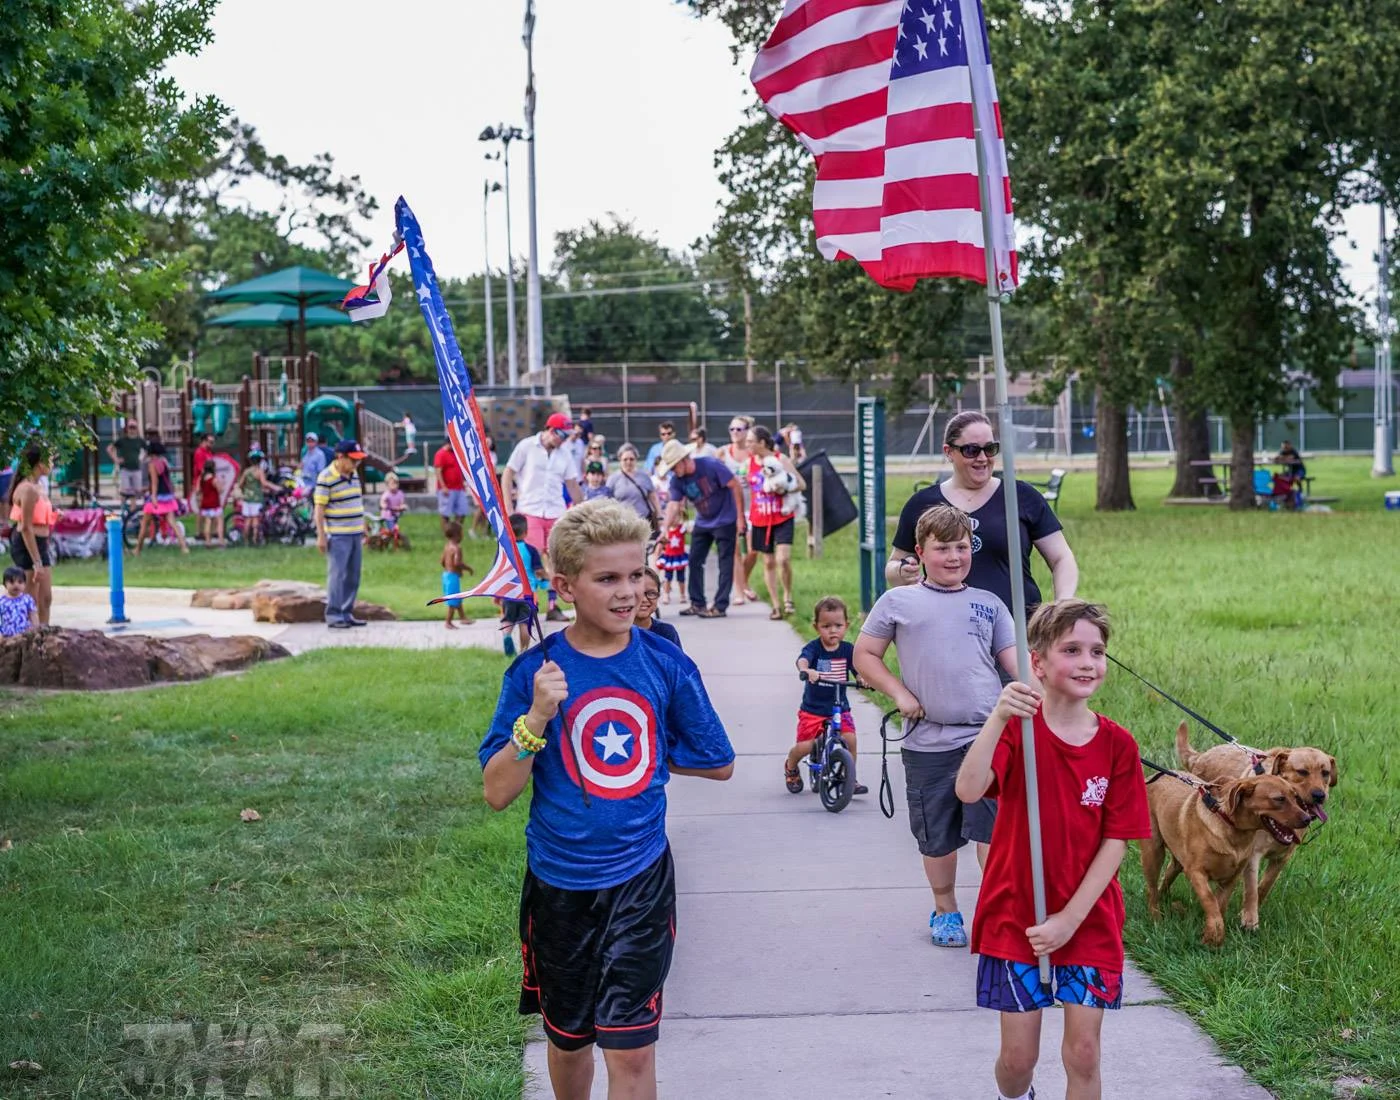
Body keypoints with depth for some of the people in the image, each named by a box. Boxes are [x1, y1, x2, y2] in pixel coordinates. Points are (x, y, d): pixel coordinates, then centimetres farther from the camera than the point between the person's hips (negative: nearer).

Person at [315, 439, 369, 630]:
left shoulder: (354, 475, 11)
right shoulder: (326, 478, -13)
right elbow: (319, 508, -13)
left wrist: (363, 531, 21)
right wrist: (321, 536, -17)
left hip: (355, 534, 8)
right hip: (338, 536, -8)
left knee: (353, 576, 9)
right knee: (337, 575, -7)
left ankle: (347, 613, 16)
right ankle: (333, 616, -4)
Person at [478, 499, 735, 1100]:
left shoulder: (665, 663, -6)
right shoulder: (535, 671, -10)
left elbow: (718, 762, 6)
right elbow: (498, 793, -12)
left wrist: (643, 749, -1)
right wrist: (537, 718, -25)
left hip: (639, 880, 0)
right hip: (559, 884, 0)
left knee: (631, 1049, -6)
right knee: (568, 1039, 18)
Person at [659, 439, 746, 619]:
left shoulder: (711, 466, -24)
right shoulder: (677, 480, -9)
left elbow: (735, 485, -19)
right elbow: (674, 504, -13)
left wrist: (740, 516, -17)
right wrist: (665, 529, -27)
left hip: (725, 521, -6)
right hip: (702, 522, 6)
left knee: (725, 564, -4)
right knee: (695, 562, 4)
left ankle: (720, 606, -1)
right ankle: (697, 604, 13)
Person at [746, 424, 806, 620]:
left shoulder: (781, 460, -7)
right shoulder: (750, 462, 5)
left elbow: (802, 484, -3)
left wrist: (783, 489, -20)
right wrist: (748, 522, 13)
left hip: (782, 519, -4)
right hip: (760, 521, 4)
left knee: (783, 559, -15)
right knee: (768, 562, 5)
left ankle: (788, 597, 7)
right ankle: (776, 605, 12)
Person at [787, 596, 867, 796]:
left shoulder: (848, 649, 0)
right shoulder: (814, 647, -10)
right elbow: (802, 660, -30)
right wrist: (807, 671, -53)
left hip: (840, 706, 2)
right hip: (813, 708, -2)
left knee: (850, 739, -16)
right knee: (804, 746, -7)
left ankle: (850, 779, 5)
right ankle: (790, 767, 29)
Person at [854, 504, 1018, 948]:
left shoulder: (988, 604, 13)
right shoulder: (898, 601, 6)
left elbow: (1014, 659, 10)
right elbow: (864, 654, 10)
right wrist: (900, 694, -2)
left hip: (987, 735, 0)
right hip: (928, 742, 0)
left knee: (991, 828, -9)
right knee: (937, 836, 10)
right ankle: (945, 910, 29)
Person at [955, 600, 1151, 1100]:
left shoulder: (1117, 745, -4)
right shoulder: (1017, 727, -10)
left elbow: (1116, 842, -5)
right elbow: (968, 791, -29)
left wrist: (1071, 918, -12)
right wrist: (998, 717, -41)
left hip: (1089, 922, 1)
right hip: (1015, 918, -1)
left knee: (1083, 1054, 3)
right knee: (1018, 1056, 6)